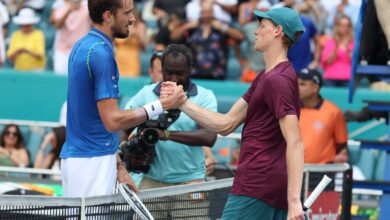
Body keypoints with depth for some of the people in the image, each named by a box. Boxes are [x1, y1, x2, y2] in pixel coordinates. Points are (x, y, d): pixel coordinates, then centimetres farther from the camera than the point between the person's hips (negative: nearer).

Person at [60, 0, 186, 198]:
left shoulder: (83, 46, 13)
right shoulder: (101, 53, -16)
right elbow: (112, 121, -19)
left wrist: (117, 165, 18)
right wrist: (160, 105, -14)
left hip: (75, 157, 9)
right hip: (91, 163, -9)